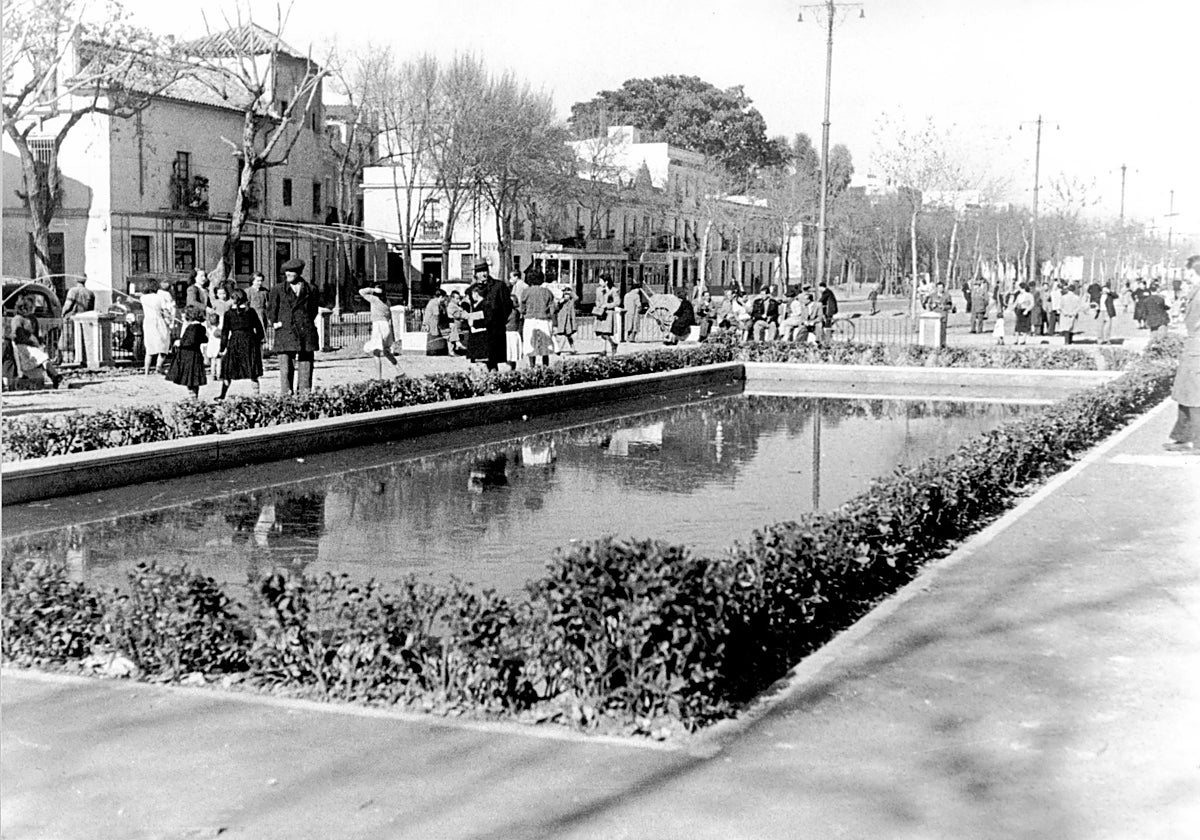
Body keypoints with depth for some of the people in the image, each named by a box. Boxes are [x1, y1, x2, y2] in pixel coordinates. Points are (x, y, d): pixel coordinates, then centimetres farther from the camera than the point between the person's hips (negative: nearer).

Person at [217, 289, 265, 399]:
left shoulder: (229, 314, -2)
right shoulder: (251, 311, 1)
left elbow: (225, 332, -1)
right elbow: (258, 328, 5)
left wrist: (223, 348, 2)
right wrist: (260, 340, 18)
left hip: (234, 342, -1)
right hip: (250, 340, 1)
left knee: (228, 371, 8)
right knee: (253, 373, 5)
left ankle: (223, 395, 8)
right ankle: (256, 394, 2)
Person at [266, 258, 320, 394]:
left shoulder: (309, 290, 9)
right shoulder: (278, 290, 6)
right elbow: (271, 309, 11)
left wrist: (310, 323, 8)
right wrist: (275, 323, 1)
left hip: (306, 333, 2)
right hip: (285, 334, -2)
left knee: (306, 368, 3)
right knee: (286, 369, -6)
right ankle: (285, 396, -5)